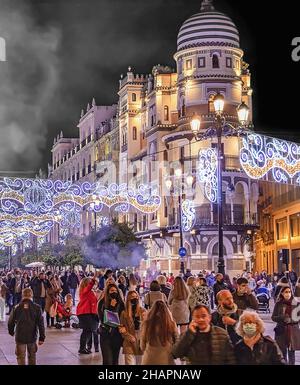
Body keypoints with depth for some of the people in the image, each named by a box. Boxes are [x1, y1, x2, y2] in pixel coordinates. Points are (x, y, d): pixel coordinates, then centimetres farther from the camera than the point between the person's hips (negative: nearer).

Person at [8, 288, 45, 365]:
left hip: (20, 336, 0)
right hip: (32, 337, 0)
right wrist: (42, 337, -5)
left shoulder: (16, 308, -5)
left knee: (21, 358, 7)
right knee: (32, 356, 19)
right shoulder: (37, 308, -7)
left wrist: (11, 332, 22)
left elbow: (10, 322, 3)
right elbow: (41, 323, -10)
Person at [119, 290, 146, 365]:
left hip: (141, 343, 1)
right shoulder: (124, 313, 4)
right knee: (130, 362, -6)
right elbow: (122, 328, 3)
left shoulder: (143, 311, 5)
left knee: (141, 362, 5)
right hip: (129, 344, -1)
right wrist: (129, 337, -9)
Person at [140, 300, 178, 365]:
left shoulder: (146, 324, -6)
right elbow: (177, 342, 4)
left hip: (149, 360, 0)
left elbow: (142, 346, 4)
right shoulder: (171, 324, -6)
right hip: (167, 360, 0)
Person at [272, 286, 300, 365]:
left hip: (293, 330, 0)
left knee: (291, 351, 1)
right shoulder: (278, 304, 1)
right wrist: (282, 318, -16)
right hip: (282, 330, 0)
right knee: (283, 351, 3)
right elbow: (273, 317, 2)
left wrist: (290, 320, -15)